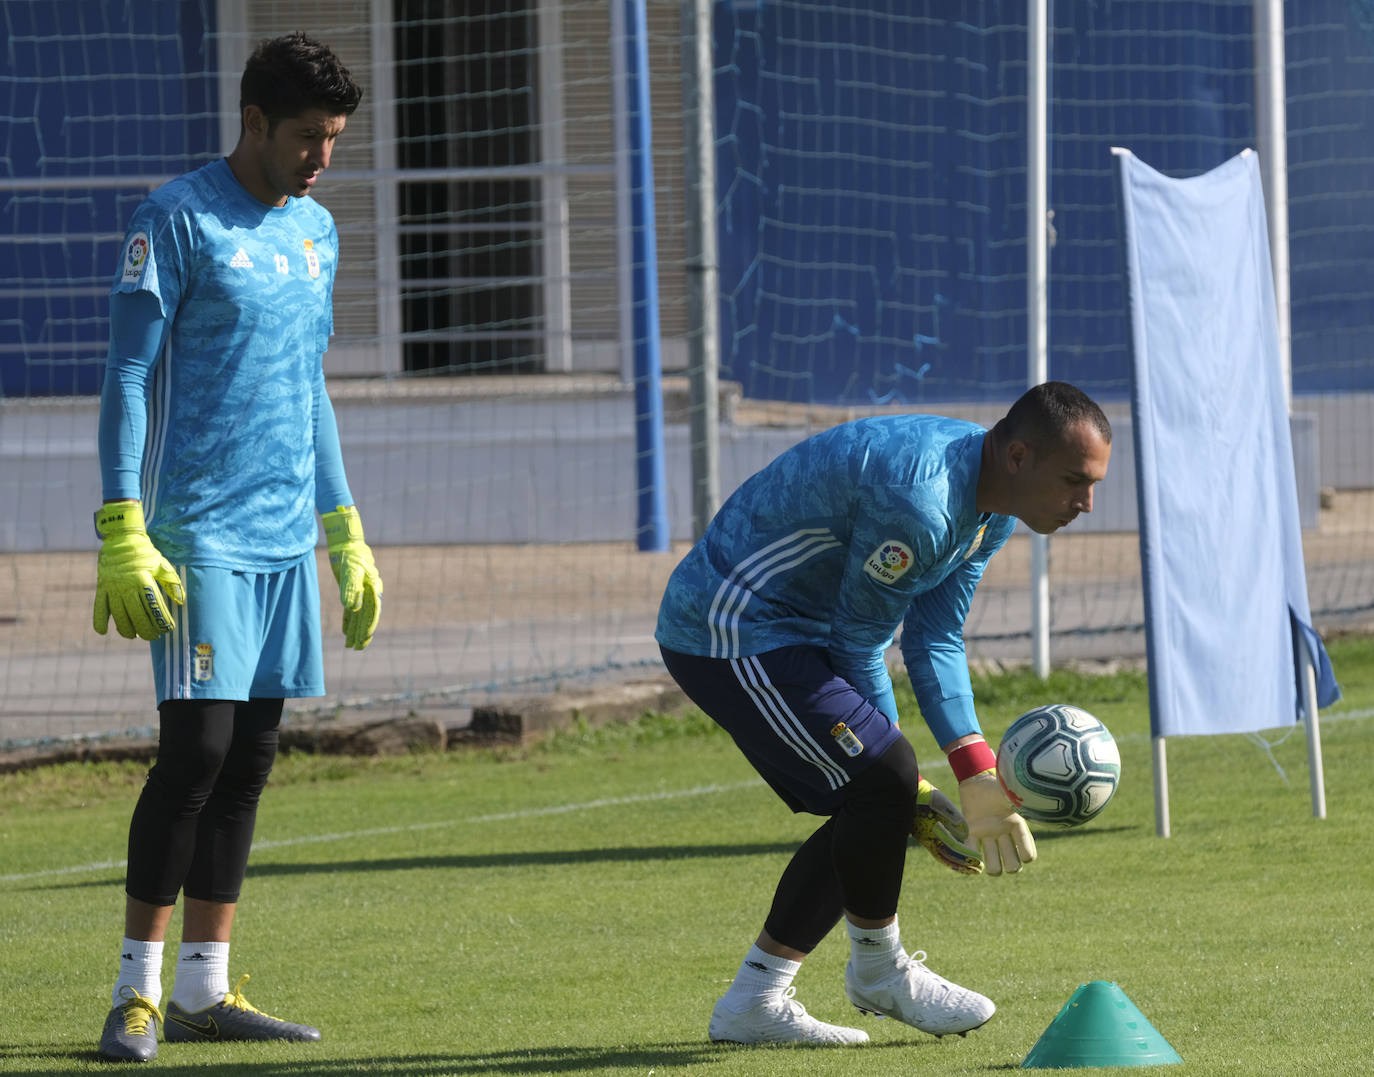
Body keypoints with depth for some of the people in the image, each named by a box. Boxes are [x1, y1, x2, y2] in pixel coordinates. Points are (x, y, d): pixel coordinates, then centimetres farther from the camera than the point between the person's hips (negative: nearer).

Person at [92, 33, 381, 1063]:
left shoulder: (316, 233, 16)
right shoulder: (178, 221, -6)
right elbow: (127, 379, -8)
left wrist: (344, 534, 22)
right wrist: (123, 536, -15)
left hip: (286, 540, 7)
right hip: (200, 533, -7)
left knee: (250, 758, 5)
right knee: (197, 748, -11)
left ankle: (204, 989, 9)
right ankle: (136, 992, -4)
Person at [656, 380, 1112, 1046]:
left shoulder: (992, 511, 3)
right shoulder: (916, 501, -29)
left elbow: (936, 639, 7)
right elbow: (860, 642, -19)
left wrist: (977, 774, -4)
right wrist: (901, 774, -9)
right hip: (729, 635, -11)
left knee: (874, 814, 8)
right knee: (881, 778, -17)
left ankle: (752, 1004, 13)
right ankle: (879, 970, 4)